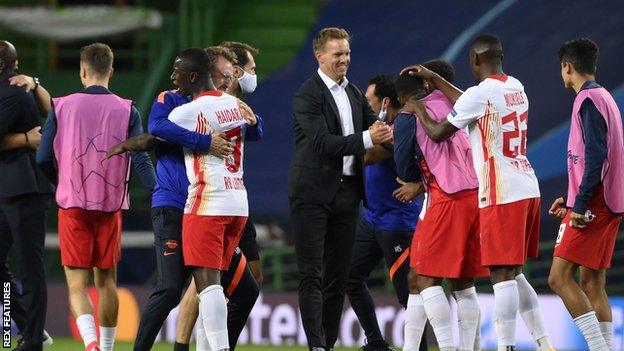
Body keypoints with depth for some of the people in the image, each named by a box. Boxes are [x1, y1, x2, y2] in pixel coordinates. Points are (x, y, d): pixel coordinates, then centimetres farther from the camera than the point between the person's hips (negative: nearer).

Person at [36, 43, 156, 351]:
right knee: (107, 281, 15)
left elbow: (43, 159, 2)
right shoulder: (126, 111, -1)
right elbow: (141, 161, -8)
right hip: (110, 206, 1)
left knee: (77, 284, -3)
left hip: (72, 205, -1)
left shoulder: (61, 107, 0)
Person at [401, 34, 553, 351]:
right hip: (528, 190, 8)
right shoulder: (516, 87, 12)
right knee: (513, 273, 15)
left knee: (502, 274, -8)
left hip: (501, 195, -8)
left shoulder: (479, 94, -13)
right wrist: (433, 79, 33)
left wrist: (419, 110, 17)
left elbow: (438, 133, -3)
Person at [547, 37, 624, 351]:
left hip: (592, 206, -10)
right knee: (592, 283, 9)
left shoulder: (588, 100, -11)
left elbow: (595, 155, -21)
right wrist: (571, 200, 25)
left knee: (560, 277, -11)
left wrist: (581, 204, -22)